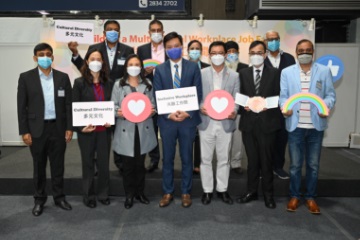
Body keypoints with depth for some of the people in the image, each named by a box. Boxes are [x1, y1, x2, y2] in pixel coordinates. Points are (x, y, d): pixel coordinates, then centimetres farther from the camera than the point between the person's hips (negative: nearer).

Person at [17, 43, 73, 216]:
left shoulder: (63, 77, 4)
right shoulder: (26, 77, -1)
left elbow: (68, 104, 4)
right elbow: (22, 107, -2)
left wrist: (69, 128, -2)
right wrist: (24, 131, -7)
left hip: (58, 128, 1)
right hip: (37, 129, -1)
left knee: (58, 165, 10)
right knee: (39, 167, 10)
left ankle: (59, 197, 25)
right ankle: (39, 199, 24)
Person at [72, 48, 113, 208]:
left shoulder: (109, 83, 6)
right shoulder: (79, 83, -2)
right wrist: (80, 127, -15)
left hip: (104, 130, 2)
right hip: (86, 130, -2)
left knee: (104, 163, 9)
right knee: (88, 163, 10)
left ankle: (103, 194, 25)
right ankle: (88, 196, 23)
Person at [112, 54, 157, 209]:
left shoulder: (148, 84, 7)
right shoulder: (118, 85, 2)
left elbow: (153, 103, 8)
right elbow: (113, 106, 0)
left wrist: (152, 110, -13)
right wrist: (118, 112, -21)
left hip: (143, 129, 2)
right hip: (126, 129, -1)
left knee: (140, 164, 12)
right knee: (128, 165, 5)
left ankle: (140, 192, 28)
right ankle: (129, 195, 20)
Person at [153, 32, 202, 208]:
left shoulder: (193, 67, 2)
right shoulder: (160, 69, 5)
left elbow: (198, 94, -1)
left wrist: (188, 112, -15)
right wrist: (169, 114, -13)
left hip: (188, 119, -1)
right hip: (167, 120, 1)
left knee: (186, 158, 9)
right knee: (167, 158, 9)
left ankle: (186, 192, 23)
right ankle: (168, 192, 23)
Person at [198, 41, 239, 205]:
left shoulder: (234, 76, 5)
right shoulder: (201, 74, 3)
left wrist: (234, 111, -19)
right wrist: (200, 108, -18)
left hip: (226, 123, 1)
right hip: (206, 122, 0)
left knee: (223, 159, 11)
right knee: (206, 159, 7)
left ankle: (222, 189, 25)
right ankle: (207, 190, 21)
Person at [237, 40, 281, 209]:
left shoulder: (274, 73, 2)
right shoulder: (243, 73, 9)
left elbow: (278, 96, 0)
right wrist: (243, 105, -12)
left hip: (267, 122, -2)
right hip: (248, 122, 2)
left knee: (266, 160, 7)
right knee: (252, 159, 12)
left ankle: (268, 194, 20)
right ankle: (251, 191, 25)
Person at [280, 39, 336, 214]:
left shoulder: (324, 71, 4)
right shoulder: (287, 72, 5)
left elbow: (330, 95, 3)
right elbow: (283, 95, 3)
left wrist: (326, 106, -19)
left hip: (316, 125, 1)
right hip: (295, 125, 0)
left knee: (313, 164, 10)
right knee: (295, 164, 8)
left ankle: (310, 197, 25)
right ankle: (294, 196, 24)